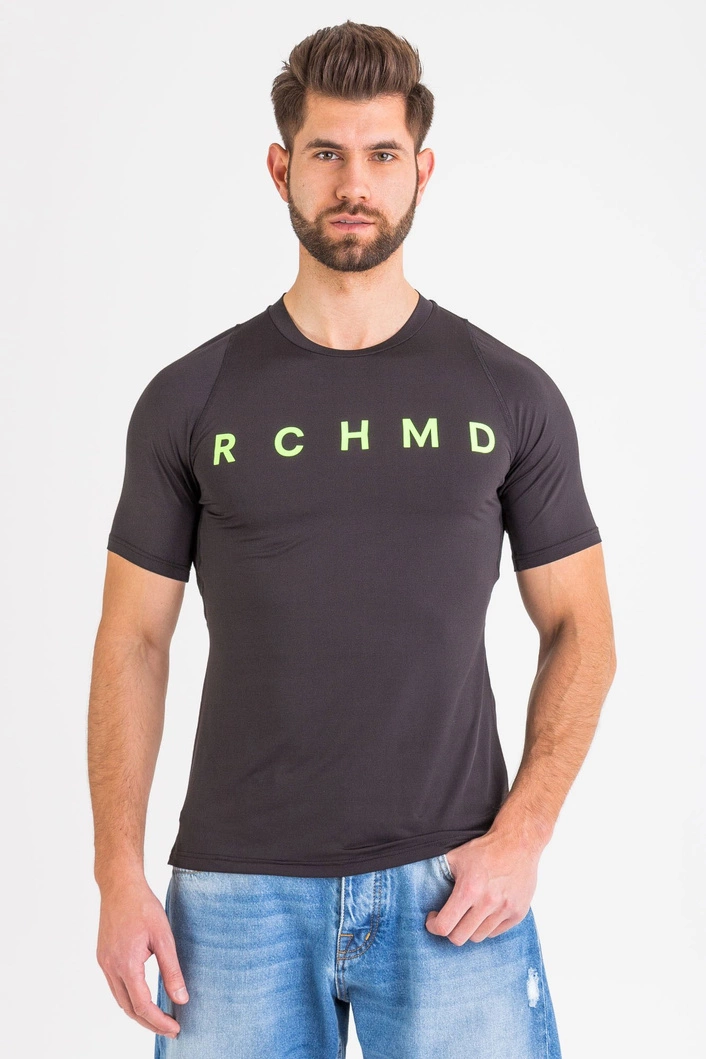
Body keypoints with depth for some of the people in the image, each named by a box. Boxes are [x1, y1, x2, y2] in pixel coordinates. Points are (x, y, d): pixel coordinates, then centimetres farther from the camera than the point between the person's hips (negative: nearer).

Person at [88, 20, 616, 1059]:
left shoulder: (511, 395, 2)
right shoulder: (190, 400, 2)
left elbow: (580, 631, 5)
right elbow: (134, 642, 4)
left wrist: (522, 836, -6)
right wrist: (120, 876, -3)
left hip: (451, 886, 0)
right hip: (236, 886, 1)